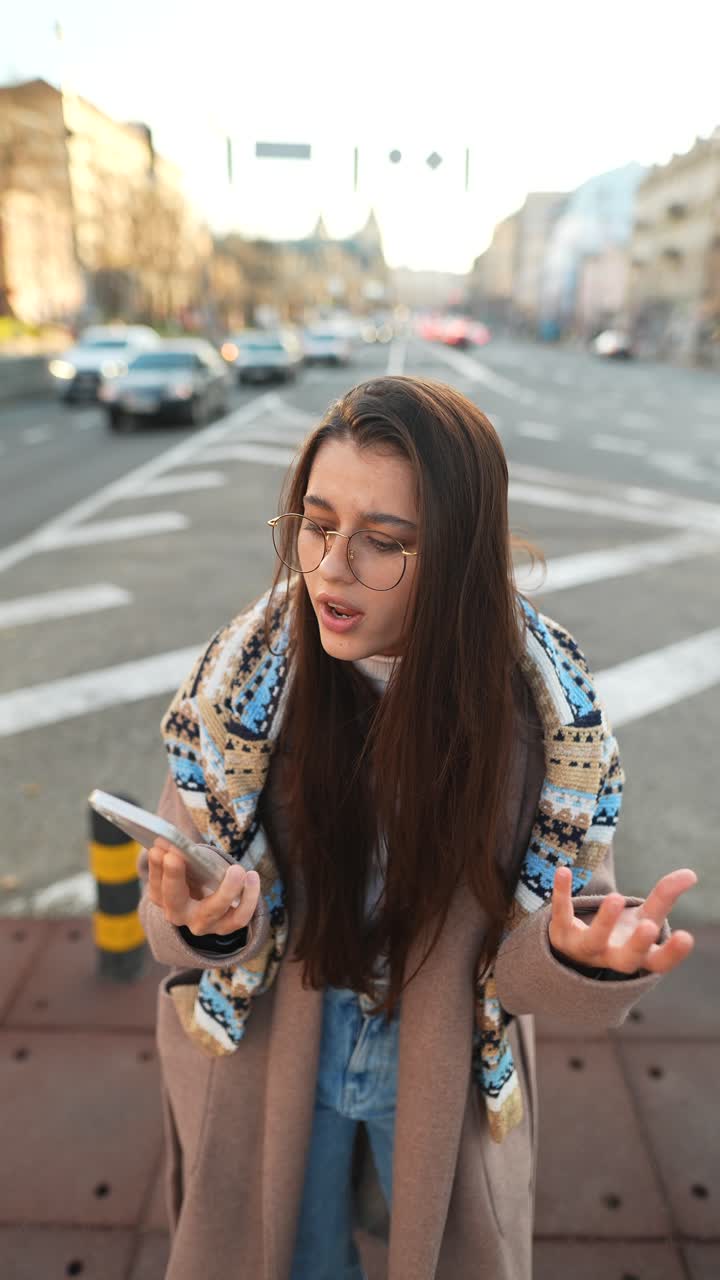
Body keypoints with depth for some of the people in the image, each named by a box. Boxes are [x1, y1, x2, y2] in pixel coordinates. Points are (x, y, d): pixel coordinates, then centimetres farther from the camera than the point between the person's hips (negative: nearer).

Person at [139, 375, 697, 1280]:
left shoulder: (544, 703, -23)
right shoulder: (247, 670, -22)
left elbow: (540, 927, -14)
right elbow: (206, 912, -12)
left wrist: (579, 951, -36)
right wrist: (206, 921, -35)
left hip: (445, 1067, 0)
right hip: (273, 1056, 1)